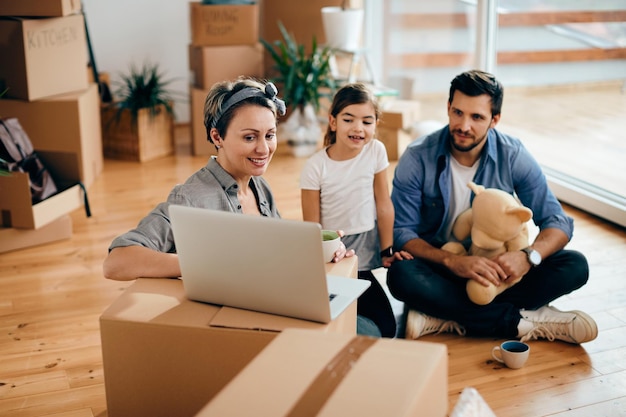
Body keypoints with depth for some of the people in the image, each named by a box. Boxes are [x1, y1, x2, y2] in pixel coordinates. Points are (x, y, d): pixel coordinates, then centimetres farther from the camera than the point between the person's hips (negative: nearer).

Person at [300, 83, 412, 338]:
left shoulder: (376, 151, -5)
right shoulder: (315, 166, -13)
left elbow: (384, 205, 0)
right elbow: (312, 227, -9)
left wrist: (387, 252, 1)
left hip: (365, 257, 3)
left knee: (385, 326, 3)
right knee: (383, 328, -13)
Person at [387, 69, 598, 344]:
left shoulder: (513, 156, -9)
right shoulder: (418, 158, -14)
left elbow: (557, 222, -7)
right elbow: (401, 232, -15)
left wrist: (529, 255, -30)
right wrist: (452, 261, -33)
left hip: (494, 266, 2)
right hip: (439, 263, -2)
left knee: (575, 266, -20)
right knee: (401, 275, -36)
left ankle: (446, 318, -28)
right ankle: (522, 321, -28)